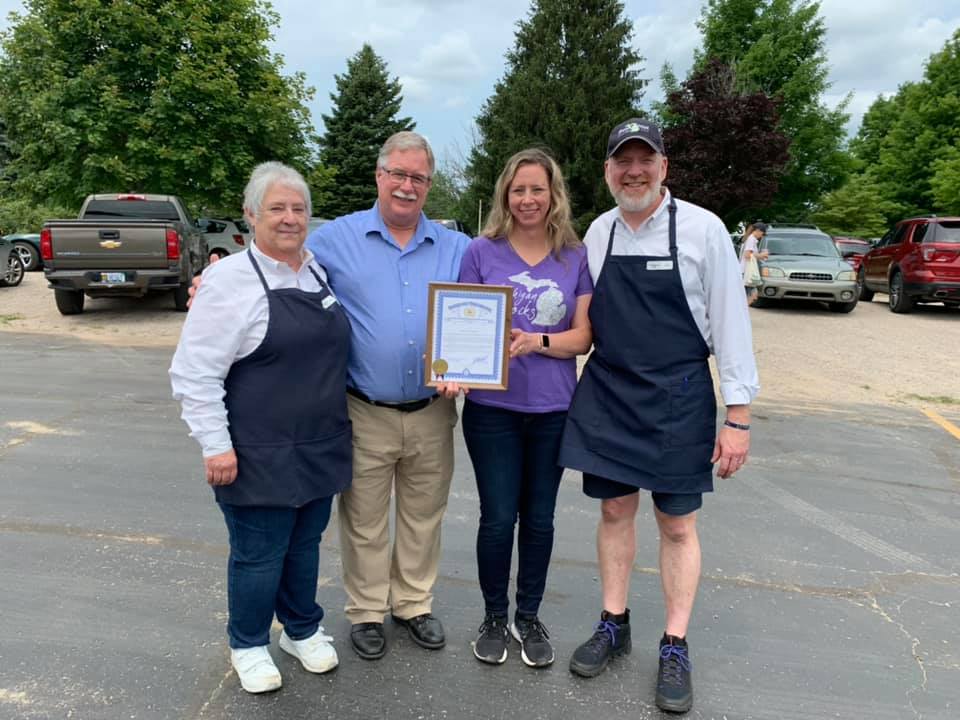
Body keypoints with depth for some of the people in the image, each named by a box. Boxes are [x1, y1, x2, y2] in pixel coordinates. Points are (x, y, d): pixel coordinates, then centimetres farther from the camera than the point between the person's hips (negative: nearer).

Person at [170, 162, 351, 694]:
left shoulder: (319, 271, 7)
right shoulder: (229, 279, -13)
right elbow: (194, 373, -14)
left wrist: (338, 426, 17)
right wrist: (216, 445, -16)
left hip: (321, 447, 6)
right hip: (260, 456, -6)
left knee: (305, 544, 19)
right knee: (258, 554, 9)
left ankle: (302, 629, 41)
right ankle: (248, 645, 33)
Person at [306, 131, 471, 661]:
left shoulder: (456, 248, 6)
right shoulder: (335, 239, 0)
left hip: (432, 413, 3)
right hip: (365, 414, -2)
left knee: (423, 516, 18)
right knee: (365, 522, 12)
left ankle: (414, 603, 38)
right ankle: (366, 612, 33)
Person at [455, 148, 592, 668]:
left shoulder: (576, 257, 2)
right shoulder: (482, 252, -2)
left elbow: (582, 336, -1)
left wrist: (537, 341, -20)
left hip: (554, 409, 2)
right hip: (492, 408, -1)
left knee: (539, 518, 12)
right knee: (498, 518, 5)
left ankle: (528, 618, 32)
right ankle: (493, 618, 28)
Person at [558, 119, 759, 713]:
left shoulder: (702, 229, -9)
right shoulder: (598, 232, 4)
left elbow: (730, 325, -9)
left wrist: (738, 417, -10)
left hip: (678, 400, -3)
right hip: (607, 395, 4)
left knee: (678, 524, 8)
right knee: (615, 510, 13)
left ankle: (676, 647, 24)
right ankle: (614, 625, 31)